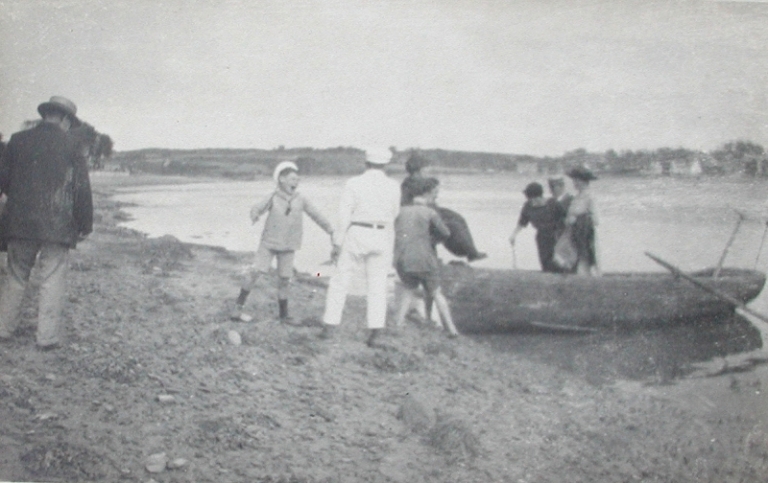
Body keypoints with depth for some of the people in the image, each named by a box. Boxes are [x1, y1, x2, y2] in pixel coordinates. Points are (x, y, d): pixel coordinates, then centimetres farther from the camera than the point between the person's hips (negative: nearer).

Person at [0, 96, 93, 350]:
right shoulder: (71, 147, -1)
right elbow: (82, 189, -2)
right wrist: (85, 224, 6)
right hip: (57, 225, -3)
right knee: (53, 280, 1)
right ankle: (47, 336, 1)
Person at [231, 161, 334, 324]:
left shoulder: (301, 200, -1)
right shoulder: (273, 198, -6)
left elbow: (316, 215, 6)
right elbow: (258, 207, -17)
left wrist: (331, 230, 6)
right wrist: (255, 214, -41)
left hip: (288, 246, 2)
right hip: (269, 243, -2)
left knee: (284, 279, 6)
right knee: (254, 271, -11)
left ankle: (283, 314, 19)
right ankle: (238, 306, -1)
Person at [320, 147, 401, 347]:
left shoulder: (354, 184, -8)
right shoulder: (393, 186, 1)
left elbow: (344, 217, -11)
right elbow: (393, 215, 11)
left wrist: (337, 244, -7)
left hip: (356, 236, -2)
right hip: (383, 239, 2)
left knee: (340, 282, 9)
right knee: (377, 285, 8)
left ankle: (330, 327, 8)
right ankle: (376, 329, -2)